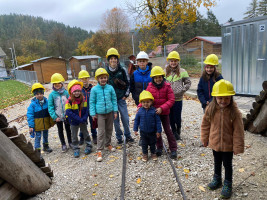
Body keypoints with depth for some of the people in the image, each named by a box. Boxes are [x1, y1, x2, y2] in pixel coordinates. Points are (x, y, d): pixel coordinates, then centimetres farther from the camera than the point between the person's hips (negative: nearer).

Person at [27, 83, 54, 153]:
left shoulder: (46, 101, -7)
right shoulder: (33, 104, -16)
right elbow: (29, 115, -13)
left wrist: (51, 122, 5)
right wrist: (31, 126, -14)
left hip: (46, 123, 4)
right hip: (37, 125, -4)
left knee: (45, 135, 22)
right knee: (38, 137, 4)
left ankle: (46, 146, 43)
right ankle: (37, 150, 16)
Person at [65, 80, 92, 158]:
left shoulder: (83, 99, -5)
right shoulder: (69, 101, -16)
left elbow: (86, 109, -4)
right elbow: (69, 112, -22)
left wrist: (84, 118, -19)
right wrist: (79, 119, -25)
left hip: (83, 121, 2)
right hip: (74, 122, -2)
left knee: (85, 133, 16)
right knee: (74, 136, 10)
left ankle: (88, 146, 32)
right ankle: (76, 149, 25)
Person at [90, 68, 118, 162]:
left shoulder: (110, 88, -2)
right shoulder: (94, 89, -7)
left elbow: (114, 100, 6)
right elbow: (92, 102, -1)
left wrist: (115, 111, 5)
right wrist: (93, 114, -2)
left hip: (110, 112, 3)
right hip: (100, 113, -3)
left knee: (109, 130, 16)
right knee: (101, 132, -3)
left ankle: (108, 144, 36)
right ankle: (99, 150, 5)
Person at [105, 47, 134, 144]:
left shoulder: (122, 70, -2)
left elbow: (128, 83, 6)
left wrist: (126, 95, 2)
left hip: (121, 98, 0)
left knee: (125, 118, 4)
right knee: (115, 119, 8)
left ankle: (128, 136, 23)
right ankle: (119, 137, 23)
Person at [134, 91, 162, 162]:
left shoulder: (154, 111, -15)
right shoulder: (140, 111, -10)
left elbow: (158, 121, -9)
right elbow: (136, 120, 2)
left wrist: (158, 131, -7)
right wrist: (135, 129, 3)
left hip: (152, 132, -1)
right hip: (143, 132, 1)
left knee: (152, 143, 17)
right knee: (144, 144, 15)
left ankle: (153, 153, 38)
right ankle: (145, 154, 33)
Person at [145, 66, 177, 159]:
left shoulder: (167, 86, -11)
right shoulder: (150, 87, -4)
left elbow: (171, 100, -13)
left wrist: (162, 108, -23)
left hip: (164, 113, -2)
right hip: (154, 113, 3)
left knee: (167, 130, 4)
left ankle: (173, 149, 18)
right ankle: (159, 147, 33)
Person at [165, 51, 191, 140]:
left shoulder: (182, 72, -2)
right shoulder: (165, 71, 1)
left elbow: (188, 83, 4)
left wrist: (181, 90, -7)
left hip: (178, 99, -2)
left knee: (178, 117, 6)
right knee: (171, 117, 11)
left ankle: (178, 131, 32)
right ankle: (174, 132, 30)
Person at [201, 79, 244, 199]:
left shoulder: (234, 112, -21)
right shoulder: (210, 109, -13)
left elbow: (238, 131, -15)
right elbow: (205, 125, -1)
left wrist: (237, 147, -13)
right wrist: (205, 139, 5)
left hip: (228, 145, -3)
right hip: (215, 143, 3)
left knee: (227, 164, 15)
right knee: (217, 162, 24)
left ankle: (228, 184, 36)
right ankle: (217, 179, 46)